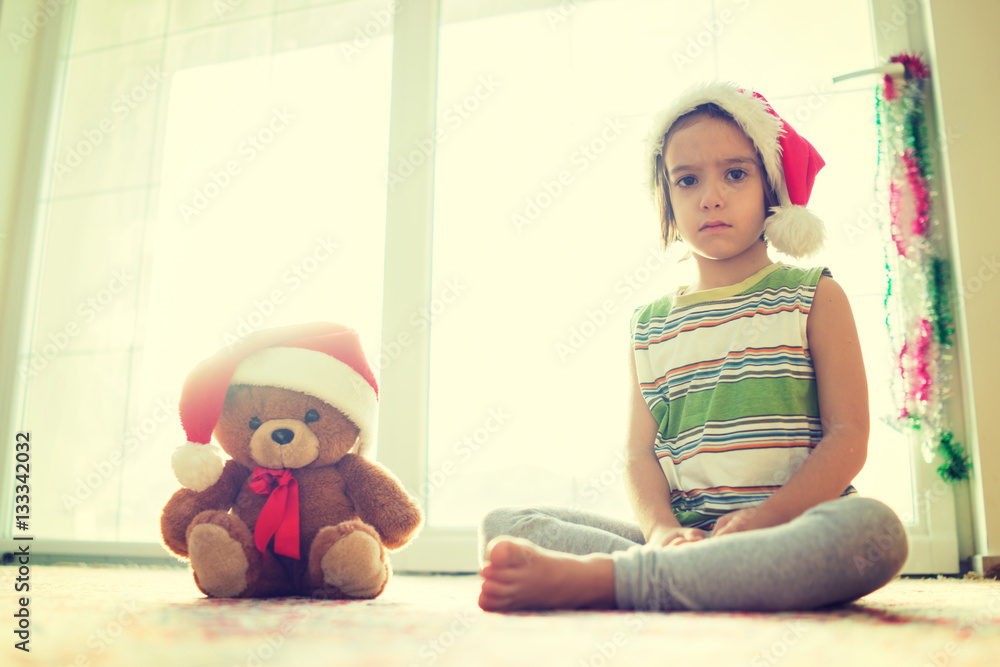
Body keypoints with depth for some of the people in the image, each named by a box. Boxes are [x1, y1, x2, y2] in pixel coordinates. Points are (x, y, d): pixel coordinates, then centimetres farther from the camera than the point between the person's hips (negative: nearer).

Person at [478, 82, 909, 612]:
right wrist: (662, 529, -16)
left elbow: (848, 437, -2)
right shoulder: (650, 325, 16)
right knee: (503, 524, -11)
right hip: (685, 533, 2)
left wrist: (759, 519, -18)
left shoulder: (813, 297, 8)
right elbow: (638, 452, 7)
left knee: (872, 529, -38)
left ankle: (591, 579, -37)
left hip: (791, 530, -1)